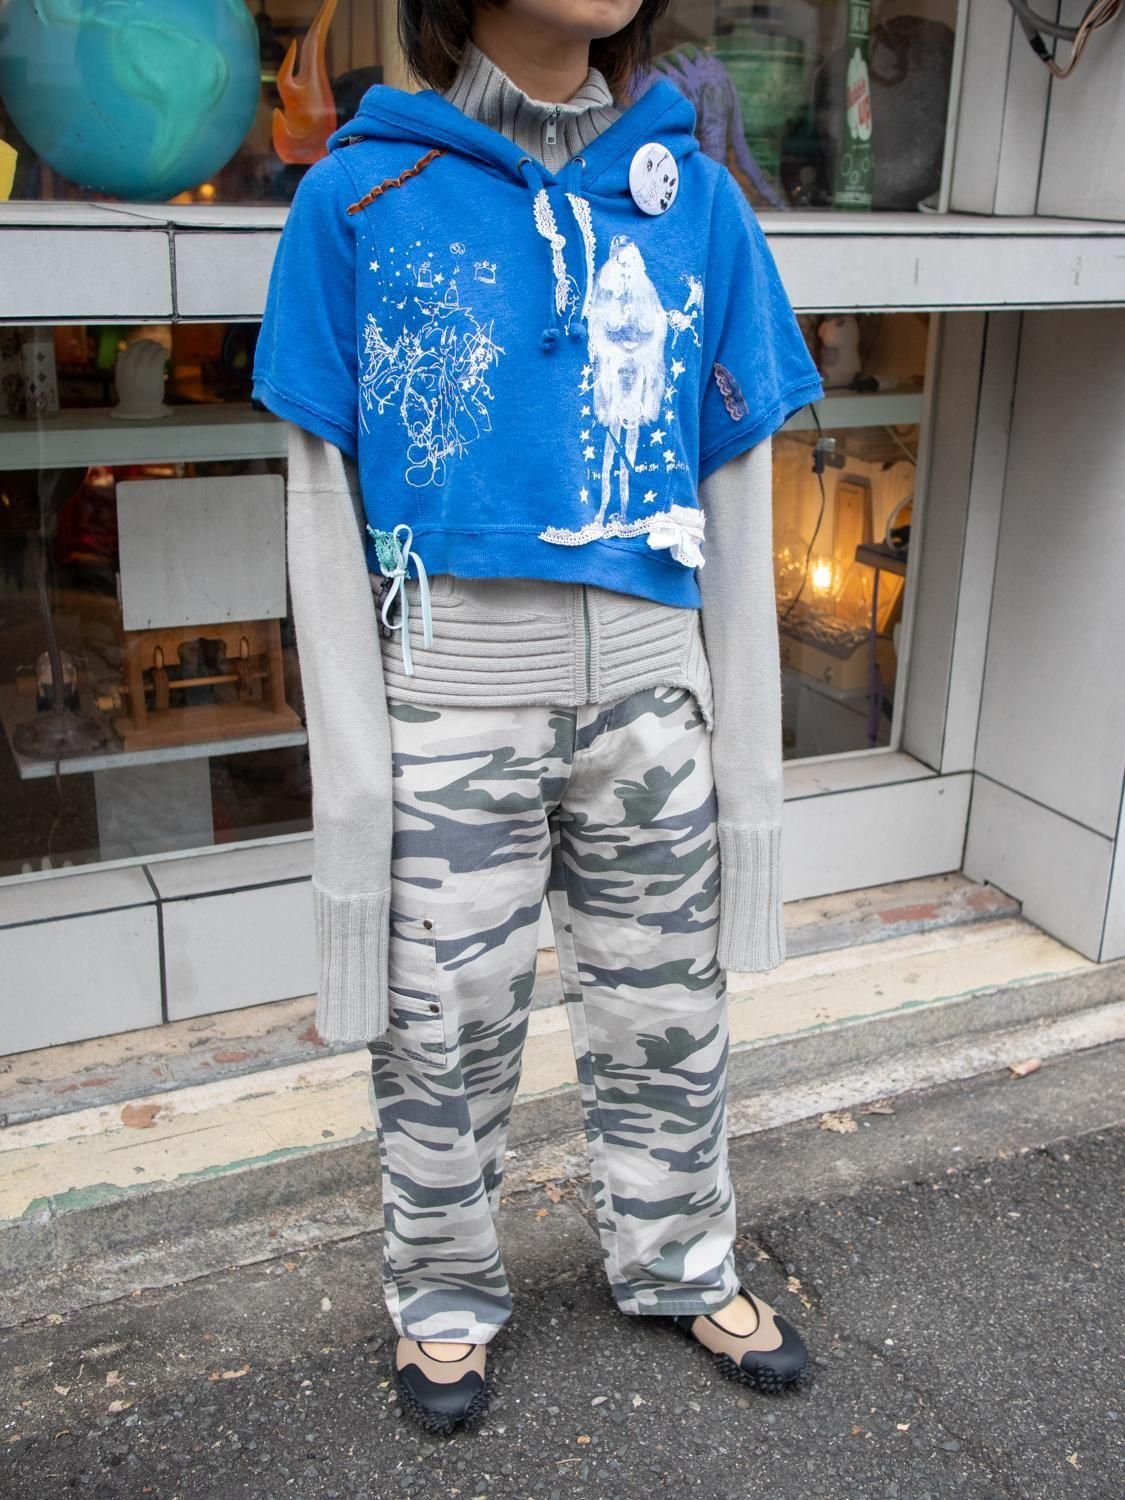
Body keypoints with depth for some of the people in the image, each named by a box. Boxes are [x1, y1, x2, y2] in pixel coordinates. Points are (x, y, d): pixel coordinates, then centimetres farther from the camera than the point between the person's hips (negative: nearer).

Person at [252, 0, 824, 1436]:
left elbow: (731, 505, 5)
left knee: (668, 1022, 16)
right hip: (449, 712, -2)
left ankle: (678, 1264, 41)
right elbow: (327, 516, -3)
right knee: (442, 1037, 11)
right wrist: (358, 770, -5)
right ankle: (445, 1293, 37)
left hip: (649, 706, 3)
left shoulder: (694, 197, 3)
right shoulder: (361, 198, -4)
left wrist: (743, 750, 5)